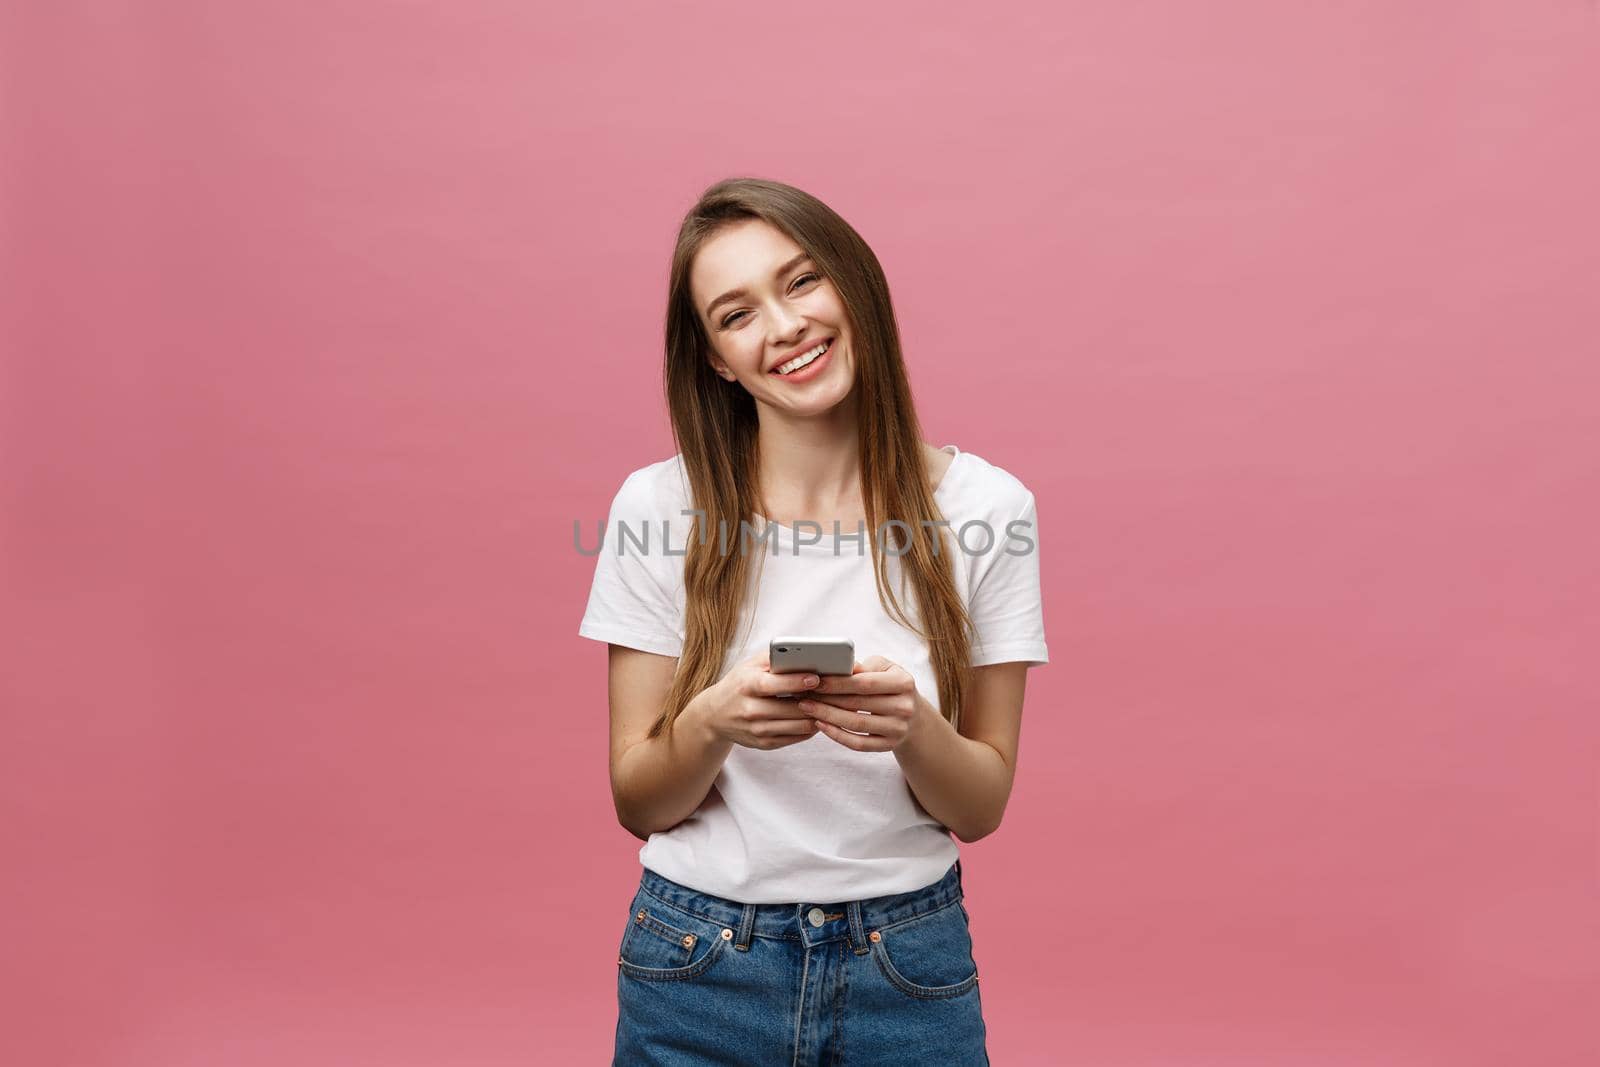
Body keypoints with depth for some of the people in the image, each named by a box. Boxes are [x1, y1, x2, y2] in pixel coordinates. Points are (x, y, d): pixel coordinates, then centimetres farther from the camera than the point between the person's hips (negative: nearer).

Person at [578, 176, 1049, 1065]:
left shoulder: (984, 508, -9)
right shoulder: (659, 506, -9)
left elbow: (983, 807, -3)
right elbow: (637, 803, -4)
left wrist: (913, 729, -23)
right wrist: (711, 725, -24)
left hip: (910, 972, 0)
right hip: (700, 961, 0)